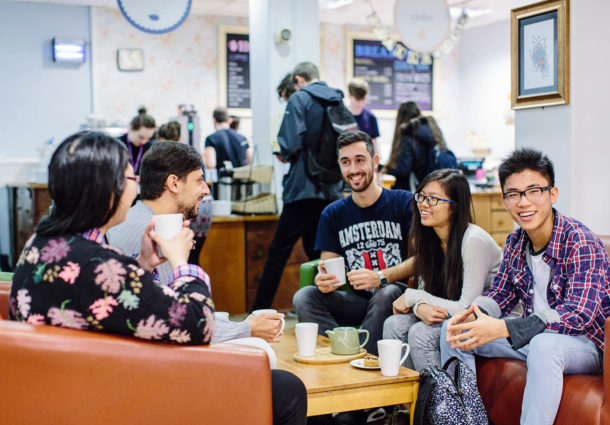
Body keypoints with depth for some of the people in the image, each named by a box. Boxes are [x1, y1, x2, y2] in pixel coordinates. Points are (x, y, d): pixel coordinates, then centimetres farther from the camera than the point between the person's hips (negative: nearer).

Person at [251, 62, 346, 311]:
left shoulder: (299, 99, -7)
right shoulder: (339, 101, 10)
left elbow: (291, 143, -17)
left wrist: (285, 154, 4)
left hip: (304, 187, -6)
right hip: (332, 190, 6)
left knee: (279, 250, -1)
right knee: (317, 250, 15)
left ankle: (260, 310, 1)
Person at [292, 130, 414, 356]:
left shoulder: (404, 202, 0)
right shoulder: (332, 214, 11)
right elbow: (327, 266, 8)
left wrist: (381, 277, -24)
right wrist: (322, 280, -18)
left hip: (397, 297, -3)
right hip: (357, 300, 4)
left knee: (386, 293, -37)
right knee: (303, 297, -20)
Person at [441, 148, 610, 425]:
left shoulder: (581, 243, -21)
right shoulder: (515, 240, 2)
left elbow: (579, 315, -30)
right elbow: (501, 293, 11)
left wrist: (502, 329, -38)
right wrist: (473, 314, -14)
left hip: (585, 343, -7)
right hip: (534, 337, 7)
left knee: (544, 344, -40)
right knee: (453, 329, 0)